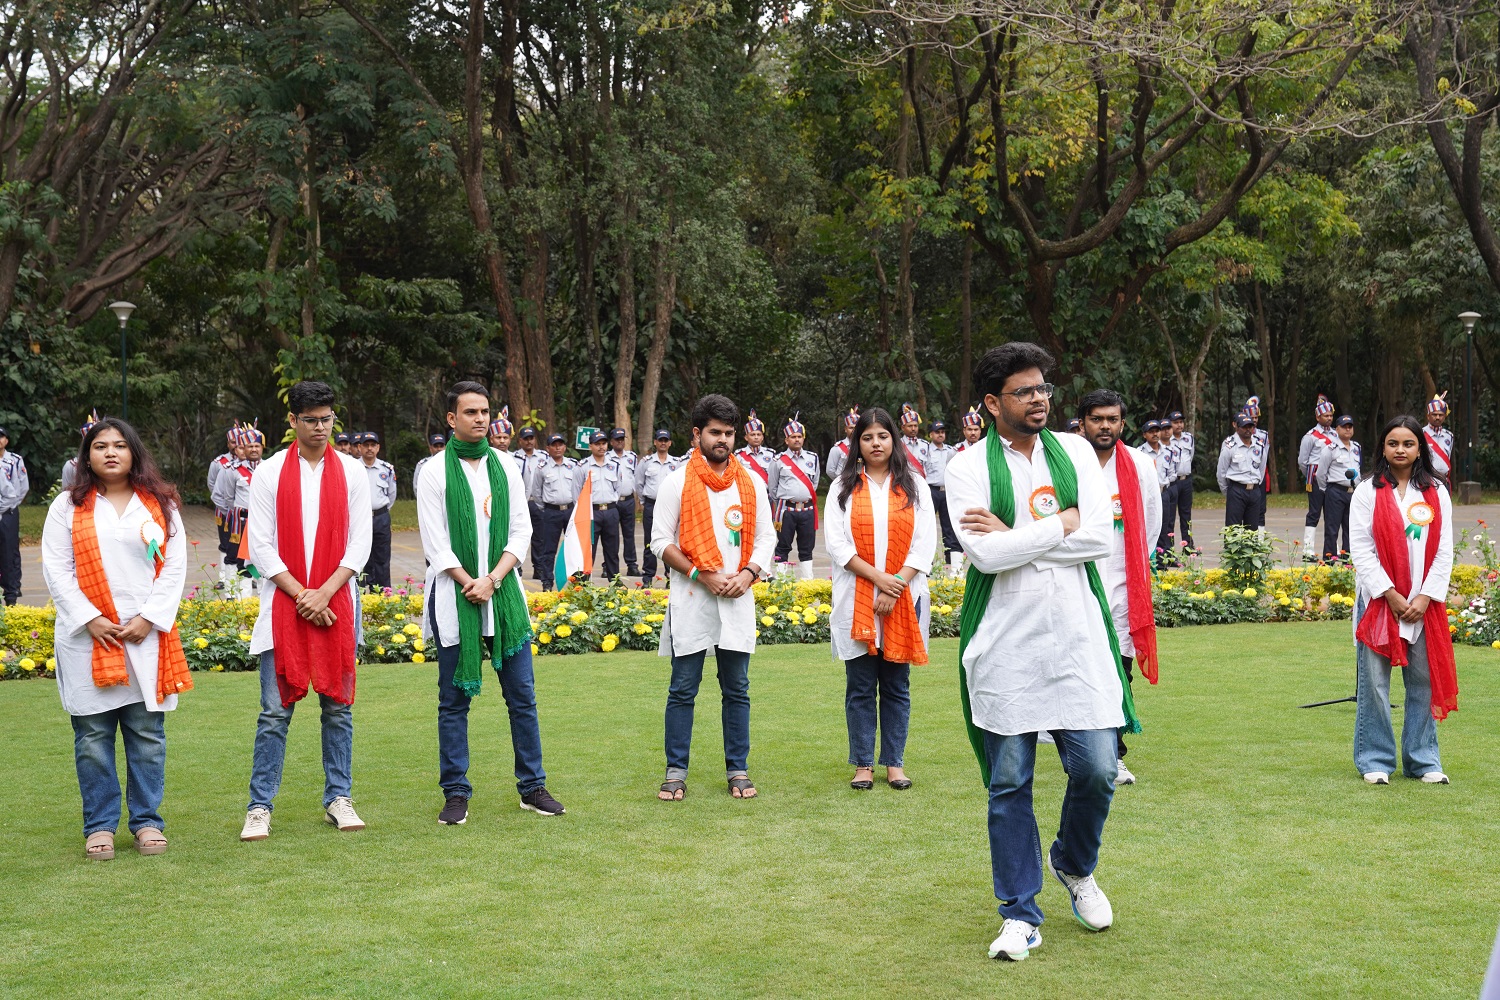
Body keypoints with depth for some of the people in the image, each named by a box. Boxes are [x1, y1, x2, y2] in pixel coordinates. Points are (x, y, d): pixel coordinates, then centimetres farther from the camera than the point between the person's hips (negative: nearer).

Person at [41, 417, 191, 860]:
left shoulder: (161, 505, 10)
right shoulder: (68, 506, 8)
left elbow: (175, 567, 4)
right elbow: (56, 569, 1)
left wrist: (149, 618, -8)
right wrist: (90, 620, -10)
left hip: (147, 636, 1)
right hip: (87, 639, 0)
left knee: (147, 734, 3)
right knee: (93, 736, 2)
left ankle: (147, 821, 12)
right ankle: (100, 826, 11)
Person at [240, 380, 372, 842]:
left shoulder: (352, 471, 6)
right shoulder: (269, 472, 3)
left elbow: (360, 543, 3)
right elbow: (261, 546, 0)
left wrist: (325, 593, -8)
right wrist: (302, 596, -8)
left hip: (335, 602, 1)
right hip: (284, 603, -1)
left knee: (338, 706, 6)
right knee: (275, 711, -2)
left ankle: (338, 798, 16)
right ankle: (259, 807, 6)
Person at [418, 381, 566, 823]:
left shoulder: (506, 466, 8)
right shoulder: (436, 473, -1)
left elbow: (521, 530, 5)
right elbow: (436, 545, -5)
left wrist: (493, 579, -8)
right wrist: (471, 584, -13)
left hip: (504, 590, 3)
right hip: (455, 596, -3)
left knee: (522, 694, 5)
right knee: (455, 699, 2)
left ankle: (533, 786, 14)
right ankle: (456, 793, 10)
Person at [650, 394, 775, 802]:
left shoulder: (751, 482, 10)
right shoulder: (677, 481, 0)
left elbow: (766, 536, 11)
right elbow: (661, 540, -3)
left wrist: (748, 574, -7)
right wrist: (702, 575, -11)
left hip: (737, 599, 3)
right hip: (690, 599, -3)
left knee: (737, 689, 7)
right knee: (683, 690, 1)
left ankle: (737, 769, 16)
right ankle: (676, 772, 9)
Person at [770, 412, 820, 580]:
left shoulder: (813, 458, 9)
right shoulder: (778, 461, 0)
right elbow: (773, 487, 9)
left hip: (807, 510, 3)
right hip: (786, 510, -3)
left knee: (806, 549, 8)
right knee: (783, 547, 1)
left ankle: (807, 582, 12)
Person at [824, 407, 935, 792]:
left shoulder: (915, 486, 8)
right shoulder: (843, 486, 6)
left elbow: (925, 543, 1)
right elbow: (836, 543, -2)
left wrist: (897, 586, -10)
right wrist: (878, 578, -13)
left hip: (903, 599, 1)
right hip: (857, 599, 0)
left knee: (896, 684, 5)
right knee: (860, 686, 2)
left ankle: (895, 763, 13)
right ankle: (863, 764, 10)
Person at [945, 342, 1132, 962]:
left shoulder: (1074, 452, 7)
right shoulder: (968, 467, -3)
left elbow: (1101, 539, -7)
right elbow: (984, 554, -18)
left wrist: (1014, 536, -12)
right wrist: (1062, 525, -9)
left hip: (1076, 638, 2)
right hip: (1004, 646, -2)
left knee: (1097, 768, 0)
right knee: (1009, 784, 4)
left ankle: (1074, 866, 31)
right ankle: (1020, 915, 17)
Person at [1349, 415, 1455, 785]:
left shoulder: (1437, 493, 9)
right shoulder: (1368, 491, 1)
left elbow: (1444, 550, 6)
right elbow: (1360, 549, -5)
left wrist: (1426, 597, -5)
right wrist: (1390, 595, -11)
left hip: (1424, 604, 2)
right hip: (1379, 600, -2)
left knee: (1424, 681, 4)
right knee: (1374, 682, -1)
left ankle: (1423, 760, 16)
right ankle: (1375, 761, 10)